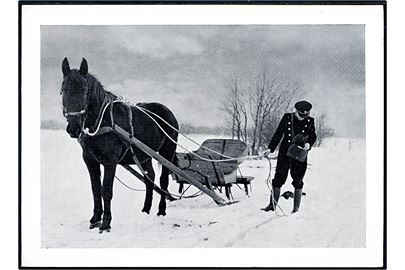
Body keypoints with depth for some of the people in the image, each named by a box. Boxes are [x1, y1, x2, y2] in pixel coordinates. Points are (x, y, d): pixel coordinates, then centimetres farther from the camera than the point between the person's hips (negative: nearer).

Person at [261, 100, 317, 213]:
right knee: (279, 178, 1)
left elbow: (312, 136, 8)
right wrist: (270, 148, 3)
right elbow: (278, 134, 7)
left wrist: (308, 144, -14)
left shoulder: (310, 121, 2)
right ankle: (272, 205, 9)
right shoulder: (287, 117, 1)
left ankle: (296, 208, 9)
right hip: (284, 153, 0)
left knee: (298, 181, 1)